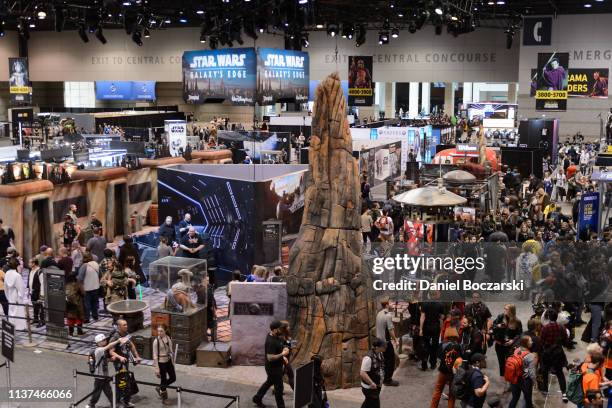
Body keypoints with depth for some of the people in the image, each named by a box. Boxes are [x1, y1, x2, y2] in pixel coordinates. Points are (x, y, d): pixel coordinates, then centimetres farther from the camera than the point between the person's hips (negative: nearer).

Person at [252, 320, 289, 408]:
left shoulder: (276, 336, -1)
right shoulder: (271, 342, -31)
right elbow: (270, 357, -32)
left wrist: (282, 356, 9)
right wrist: (282, 354, -28)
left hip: (277, 365, 10)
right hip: (273, 367, -10)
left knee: (269, 382, 26)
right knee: (278, 387, 4)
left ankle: (257, 398, 42)